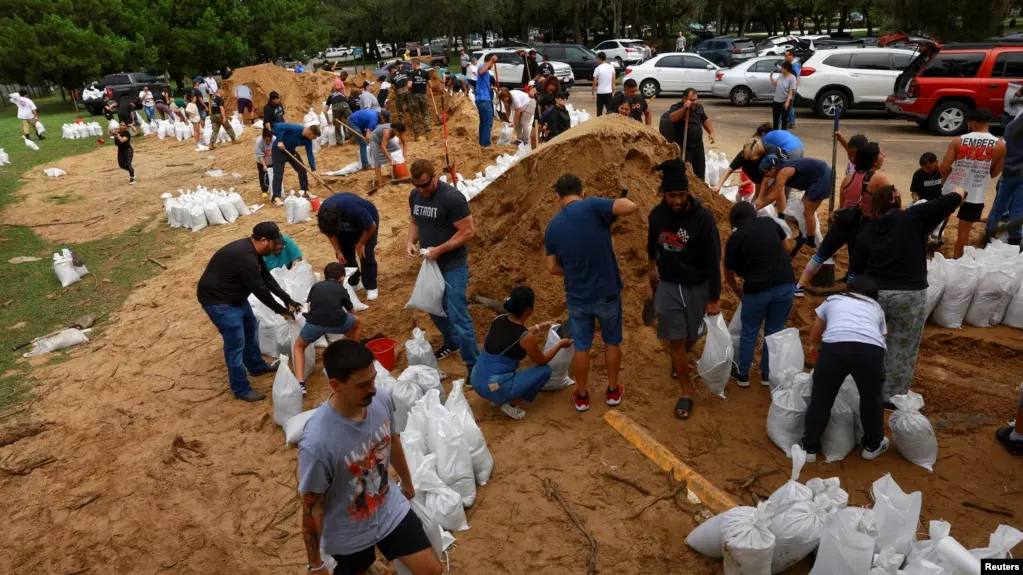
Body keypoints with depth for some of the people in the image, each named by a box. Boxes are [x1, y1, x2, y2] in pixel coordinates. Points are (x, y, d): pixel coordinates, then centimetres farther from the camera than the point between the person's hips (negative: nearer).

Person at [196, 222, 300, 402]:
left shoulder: (251, 250, 2)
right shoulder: (245, 257, -30)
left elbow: (267, 277, 9)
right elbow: (259, 289, -25)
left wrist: (287, 299, 5)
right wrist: (280, 310, -14)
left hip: (234, 296, 11)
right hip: (217, 300, -11)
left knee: (250, 328, 21)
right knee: (236, 343, -6)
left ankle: (257, 367, 40)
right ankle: (241, 389, 5)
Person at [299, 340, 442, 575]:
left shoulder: (382, 399, -20)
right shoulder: (317, 443, -37)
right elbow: (311, 508, -21)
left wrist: (408, 484, 18)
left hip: (390, 509, 4)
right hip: (349, 535, -4)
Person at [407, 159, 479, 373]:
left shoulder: (451, 197, -22)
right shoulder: (414, 195, 1)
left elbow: (468, 231, -21)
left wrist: (439, 249, -22)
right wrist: (411, 241, -4)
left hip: (453, 265, -8)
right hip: (431, 263, 8)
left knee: (457, 314, -8)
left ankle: (473, 365, 3)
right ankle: (451, 342, 45)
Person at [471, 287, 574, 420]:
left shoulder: (499, 319, 0)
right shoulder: (527, 337, -18)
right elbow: (542, 361, 2)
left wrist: (539, 327, 31)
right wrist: (560, 344, 16)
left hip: (476, 382, 7)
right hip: (494, 389, -7)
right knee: (545, 371, 4)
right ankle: (511, 405, 3)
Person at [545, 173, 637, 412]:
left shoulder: (552, 226, -3)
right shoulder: (592, 206, -15)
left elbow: (553, 268, 2)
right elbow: (632, 206, -25)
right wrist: (618, 201, -3)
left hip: (577, 297, 2)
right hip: (607, 293, -2)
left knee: (581, 347, 18)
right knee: (612, 342, 20)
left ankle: (581, 396, 31)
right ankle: (613, 391, 34)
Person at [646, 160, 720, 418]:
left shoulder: (703, 217, -21)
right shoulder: (657, 214, -10)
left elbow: (713, 261, -17)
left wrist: (714, 298, -15)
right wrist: (651, 265, 25)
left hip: (697, 287, -1)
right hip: (668, 286, 2)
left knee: (692, 336, 17)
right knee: (676, 340, 2)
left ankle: (678, 362, 50)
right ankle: (686, 392, 16)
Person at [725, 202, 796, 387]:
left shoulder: (735, 238, 2)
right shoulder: (770, 222, 9)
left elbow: (729, 274, 13)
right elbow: (787, 248, 21)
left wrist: (738, 290, 31)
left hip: (758, 289, -3)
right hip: (786, 284, 3)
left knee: (749, 332, 16)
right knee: (775, 331, 17)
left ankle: (742, 374, 29)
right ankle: (768, 374, 29)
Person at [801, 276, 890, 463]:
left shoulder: (833, 299, 33)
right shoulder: (877, 308, 35)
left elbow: (814, 336, 38)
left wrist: (815, 347, 60)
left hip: (834, 347, -1)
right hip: (871, 350, 1)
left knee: (821, 399, 17)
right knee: (871, 399, 27)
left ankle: (809, 448, 29)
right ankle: (873, 445, 45)